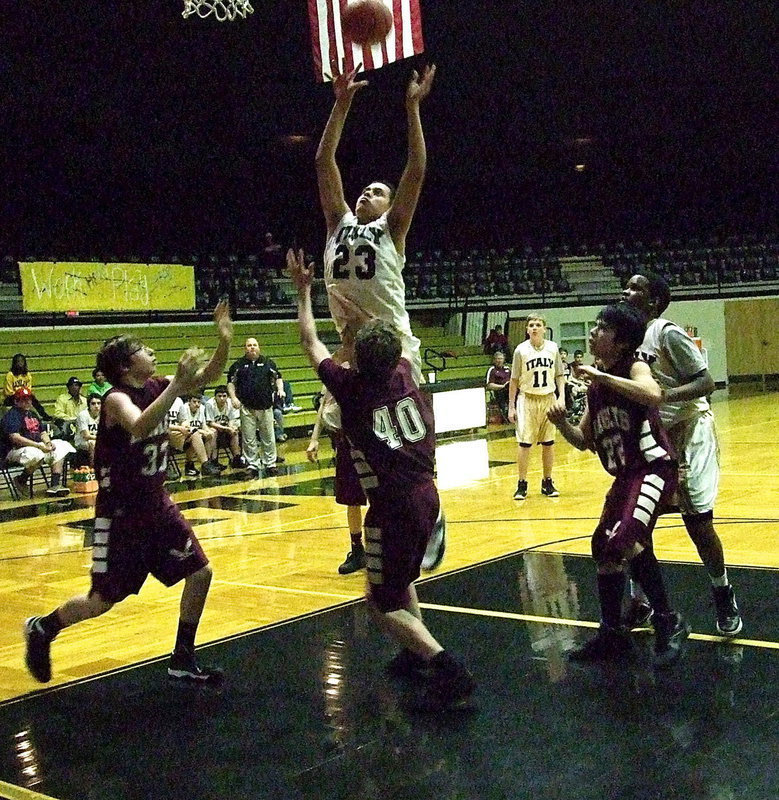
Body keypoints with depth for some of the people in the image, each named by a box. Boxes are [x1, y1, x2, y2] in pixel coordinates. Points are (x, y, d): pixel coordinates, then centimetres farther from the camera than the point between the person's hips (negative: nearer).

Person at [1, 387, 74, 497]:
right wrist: (39, 446, -25)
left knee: (62, 446, -2)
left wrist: (48, 442, -3)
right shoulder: (11, 415, -9)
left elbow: (43, 432, 22)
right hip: (15, 450, -9)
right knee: (37, 455, -38)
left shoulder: (33, 414, 20)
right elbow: (15, 438, -22)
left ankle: (55, 485, -12)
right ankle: (21, 479, -11)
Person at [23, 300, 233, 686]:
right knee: (101, 601, 1)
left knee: (200, 573, 4)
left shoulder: (157, 387, 1)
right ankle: (41, 629, 30)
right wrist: (177, 386, -44)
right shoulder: (116, 398, -20)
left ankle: (183, 661, 16)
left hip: (156, 505, 7)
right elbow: (138, 426, -43)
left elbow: (208, 376, 4)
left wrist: (224, 339, -13)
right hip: (120, 513, -7)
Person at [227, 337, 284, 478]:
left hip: (265, 406, 1)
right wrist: (233, 398, -5)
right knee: (249, 439, 1)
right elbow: (231, 383, 8)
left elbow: (278, 378, 15)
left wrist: (280, 389, -3)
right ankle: (252, 465, 9)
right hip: (247, 408, -1)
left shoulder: (268, 363, 9)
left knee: (268, 438, 5)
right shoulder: (238, 365, 7)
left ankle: (270, 464, 15)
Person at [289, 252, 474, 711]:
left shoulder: (350, 388, -7)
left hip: (392, 505, -6)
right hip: (426, 496, 7)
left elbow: (311, 342, 9)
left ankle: (448, 670, -13)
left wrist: (304, 292, 21)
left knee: (383, 602, 2)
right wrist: (357, 313, 37)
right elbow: (396, 339, 28)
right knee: (400, 578, 30)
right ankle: (418, 656, 33)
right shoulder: (404, 375, 4)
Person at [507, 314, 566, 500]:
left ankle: (547, 483, 17)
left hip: (549, 399, 3)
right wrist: (511, 407, -2)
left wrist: (561, 397, -3)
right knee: (524, 443, -5)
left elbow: (559, 375, 10)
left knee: (548, 443, 7)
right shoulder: (521, 350, -4)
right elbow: (514, 380, 0)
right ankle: (521, 485, 2)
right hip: (527, 399, -2)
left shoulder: (552, 348, 3)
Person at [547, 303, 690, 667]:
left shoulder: (634, 368, -11)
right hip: (625, 476, 9)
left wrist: (601, 376, -31)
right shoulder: (595, 385, 10)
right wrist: (561, 423, -5)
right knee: (604, 549, 14)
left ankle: (668, 622, -10)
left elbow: (653, 395, -36)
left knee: (624, 540, -27)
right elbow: (584, 441, 15)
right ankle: (612, 635, 28)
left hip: (654, 470, -9)